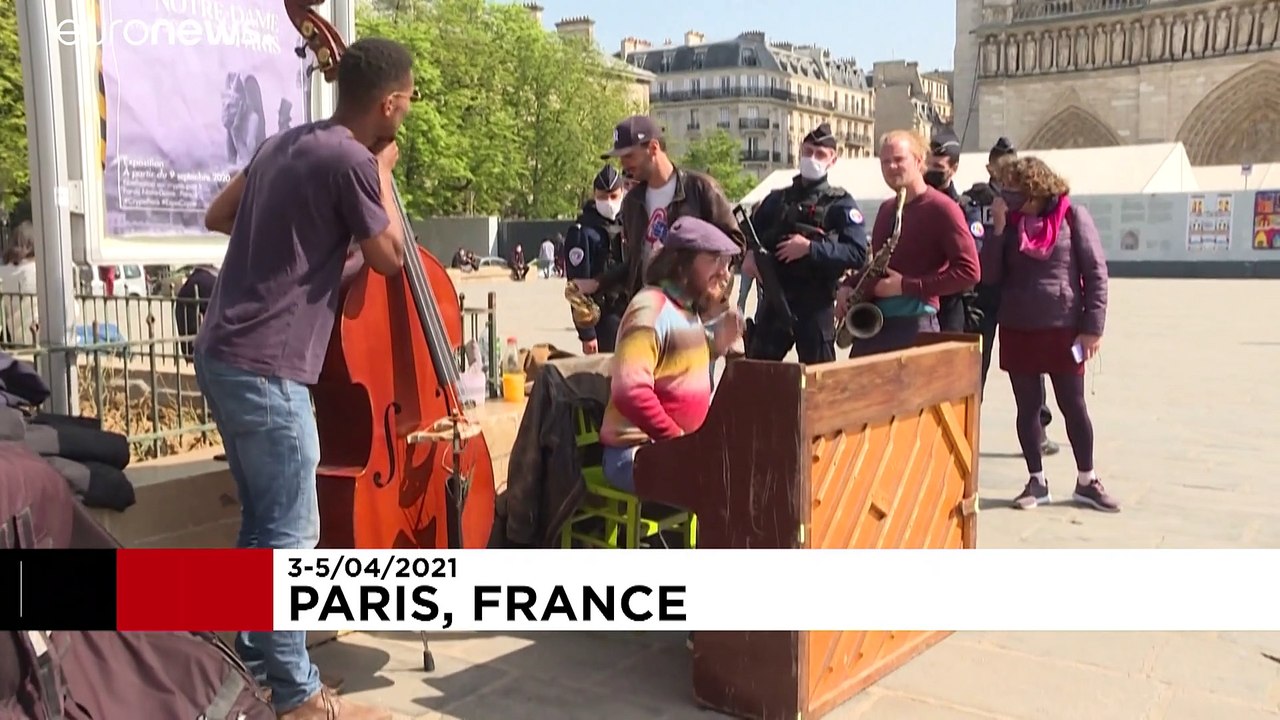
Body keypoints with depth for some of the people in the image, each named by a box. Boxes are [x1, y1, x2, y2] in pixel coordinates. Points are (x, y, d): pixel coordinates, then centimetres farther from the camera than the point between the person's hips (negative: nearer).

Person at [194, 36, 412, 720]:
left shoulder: (287, 142, 12)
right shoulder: (351, 159, -15)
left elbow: (217, 215, 20)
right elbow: (390, 257, -4)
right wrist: (382, 172, 4)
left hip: (225, 353, 10)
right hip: (266, 368, -10)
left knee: (263, 521, 18)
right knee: (291, 532, -2)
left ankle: (250, 662, 29)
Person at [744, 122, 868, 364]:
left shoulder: (841, 204, 1)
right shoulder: (776, 199, 14)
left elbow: (858, 254, -10)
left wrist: (810, 249, -19)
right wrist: (748, 256, -3)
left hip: (816, 305, -4)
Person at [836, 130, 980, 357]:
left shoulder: (942, 209, -8)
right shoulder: (886, 209, 17)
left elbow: (968, 271, -15)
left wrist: (905, 286, -17)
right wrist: (850, 284, 7)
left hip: (914, 325, -7)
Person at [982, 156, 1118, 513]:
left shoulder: (1072, 215, -6)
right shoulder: (1010, 221, 3)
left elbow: (1095, 272, -6)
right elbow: (991, 274, -1)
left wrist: (1092, 326, -10)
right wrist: (997, 229, -11)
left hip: (1064, 328, -3)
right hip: (1017, 330, 3)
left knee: (1073, 405, 7)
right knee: (1028, 407, 8)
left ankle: (1087, 481, 21)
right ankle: (1037, 480, 21)